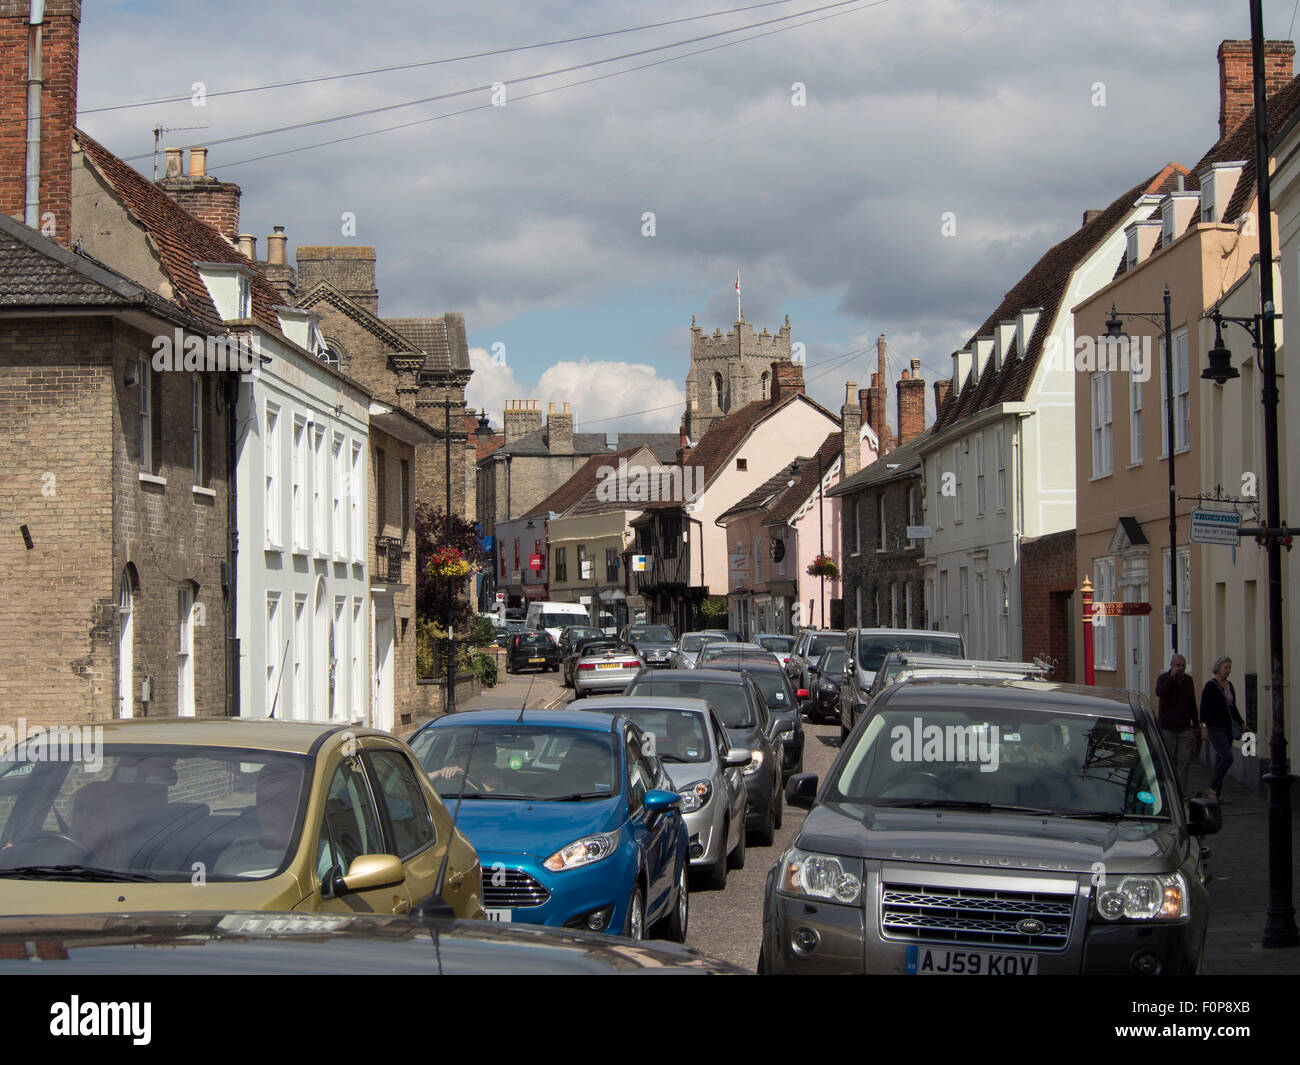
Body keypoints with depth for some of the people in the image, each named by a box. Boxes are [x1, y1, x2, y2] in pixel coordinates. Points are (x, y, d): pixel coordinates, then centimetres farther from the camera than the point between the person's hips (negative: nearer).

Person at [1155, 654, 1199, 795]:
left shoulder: (1188, 680, 9)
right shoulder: (1163, 678, -3)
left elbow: (1192, 704, 17)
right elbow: (1160, 693, -24)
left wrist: (1196, 725, 15)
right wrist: (1172, 677, -22)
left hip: (1185, 729, 3)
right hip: (1167, 729, -3)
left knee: (1185, 761, -6)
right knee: (1169, 761, 2)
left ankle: (1182, 792, -5)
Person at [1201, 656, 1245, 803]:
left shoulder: (1229, 685, 13)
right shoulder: (1210, 685, -9)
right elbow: (1204, 707, -11)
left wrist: (1241, 723, 17)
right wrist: (1204, 726, -18)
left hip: (1227, 727, 7)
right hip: (1215, 728, -7)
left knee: (1221, 759, 7)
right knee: (1227, 757, -19)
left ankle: (1217, 794, 11)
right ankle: (1213, 789, -9)